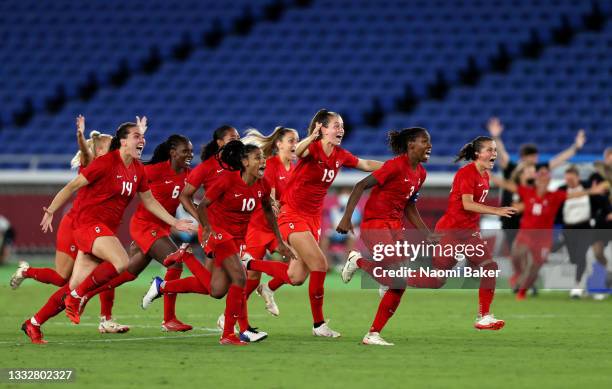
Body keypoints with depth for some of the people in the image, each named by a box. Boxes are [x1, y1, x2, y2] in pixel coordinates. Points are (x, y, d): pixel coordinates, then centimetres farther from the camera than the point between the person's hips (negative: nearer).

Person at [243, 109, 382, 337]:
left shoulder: (340, 156, 4)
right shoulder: (313, 149, -17)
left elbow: (367, 165, 21)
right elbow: (298, 152, -41)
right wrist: (312, 138, -61)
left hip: (313, 218, 8)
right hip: (293, 214, -8)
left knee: (296, 277, 6)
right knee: (319, 264, -15)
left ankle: (249, 265, 28)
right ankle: (319, 325, -4)